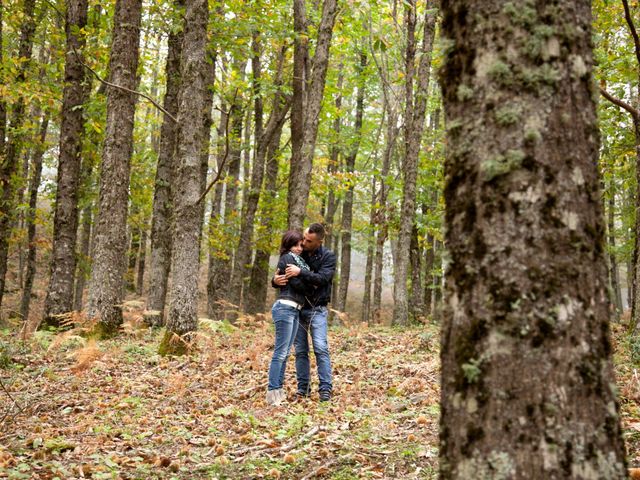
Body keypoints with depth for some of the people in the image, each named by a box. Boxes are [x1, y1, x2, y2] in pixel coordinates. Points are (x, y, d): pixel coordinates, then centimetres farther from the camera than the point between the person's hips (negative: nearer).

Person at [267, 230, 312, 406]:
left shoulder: (296, 259, 24)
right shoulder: (287, 258, -5)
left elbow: (302, 280, 21)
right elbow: (297, 282, -10)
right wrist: (312, 289, 5)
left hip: (294, 310, 9)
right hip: (285, 308, -9)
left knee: (285, 353, 9)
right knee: (280, 352, -11)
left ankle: (279, 390, 12)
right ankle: (273, 392, -12)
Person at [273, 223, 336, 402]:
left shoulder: (328, 256, -5)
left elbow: (322, 278, -20)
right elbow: (280, 275, 7)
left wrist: (300, 272, -31)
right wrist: (275, 280, -18)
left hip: (317, 310, -3)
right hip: (297, 308, 3)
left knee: (321, 348, -13)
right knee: (300, 351, 5)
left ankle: (325, 389, -9)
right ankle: (303, 388, 12)